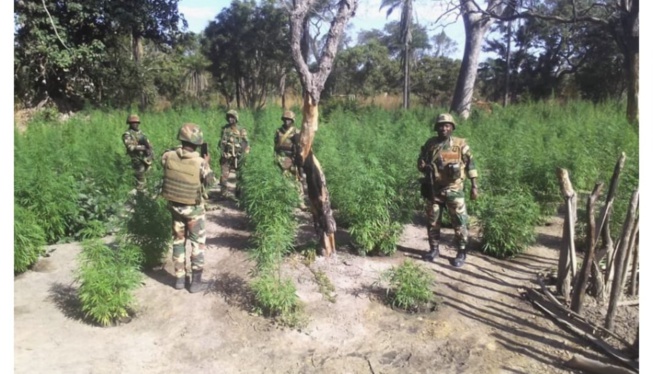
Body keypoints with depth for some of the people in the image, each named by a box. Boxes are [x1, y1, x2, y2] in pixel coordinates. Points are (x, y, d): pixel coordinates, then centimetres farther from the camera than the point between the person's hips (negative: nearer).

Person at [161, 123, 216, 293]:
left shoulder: (168, 156, -12)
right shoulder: (200, 162, -22)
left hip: (174, 205, 4)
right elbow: (210, 182, -7)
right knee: (198, 242, 9)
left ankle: (180, 278, 25)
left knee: (178, 240, 18)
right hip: (193, 208, -4)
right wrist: (207, 164, 6)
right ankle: (196, 282, 13)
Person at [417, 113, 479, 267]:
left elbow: (470, 165, 0)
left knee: (459, 222, 0)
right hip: (434, 190, 3)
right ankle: (434, 249, 26)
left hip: (454, 190, -2)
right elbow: (420, 162, 11)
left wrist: (474, 186, -4)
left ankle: (461, 253, 14)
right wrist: (423, 166, -13)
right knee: (433, 222, 10)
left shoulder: (460, 144, -2)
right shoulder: (429, 144, 3)